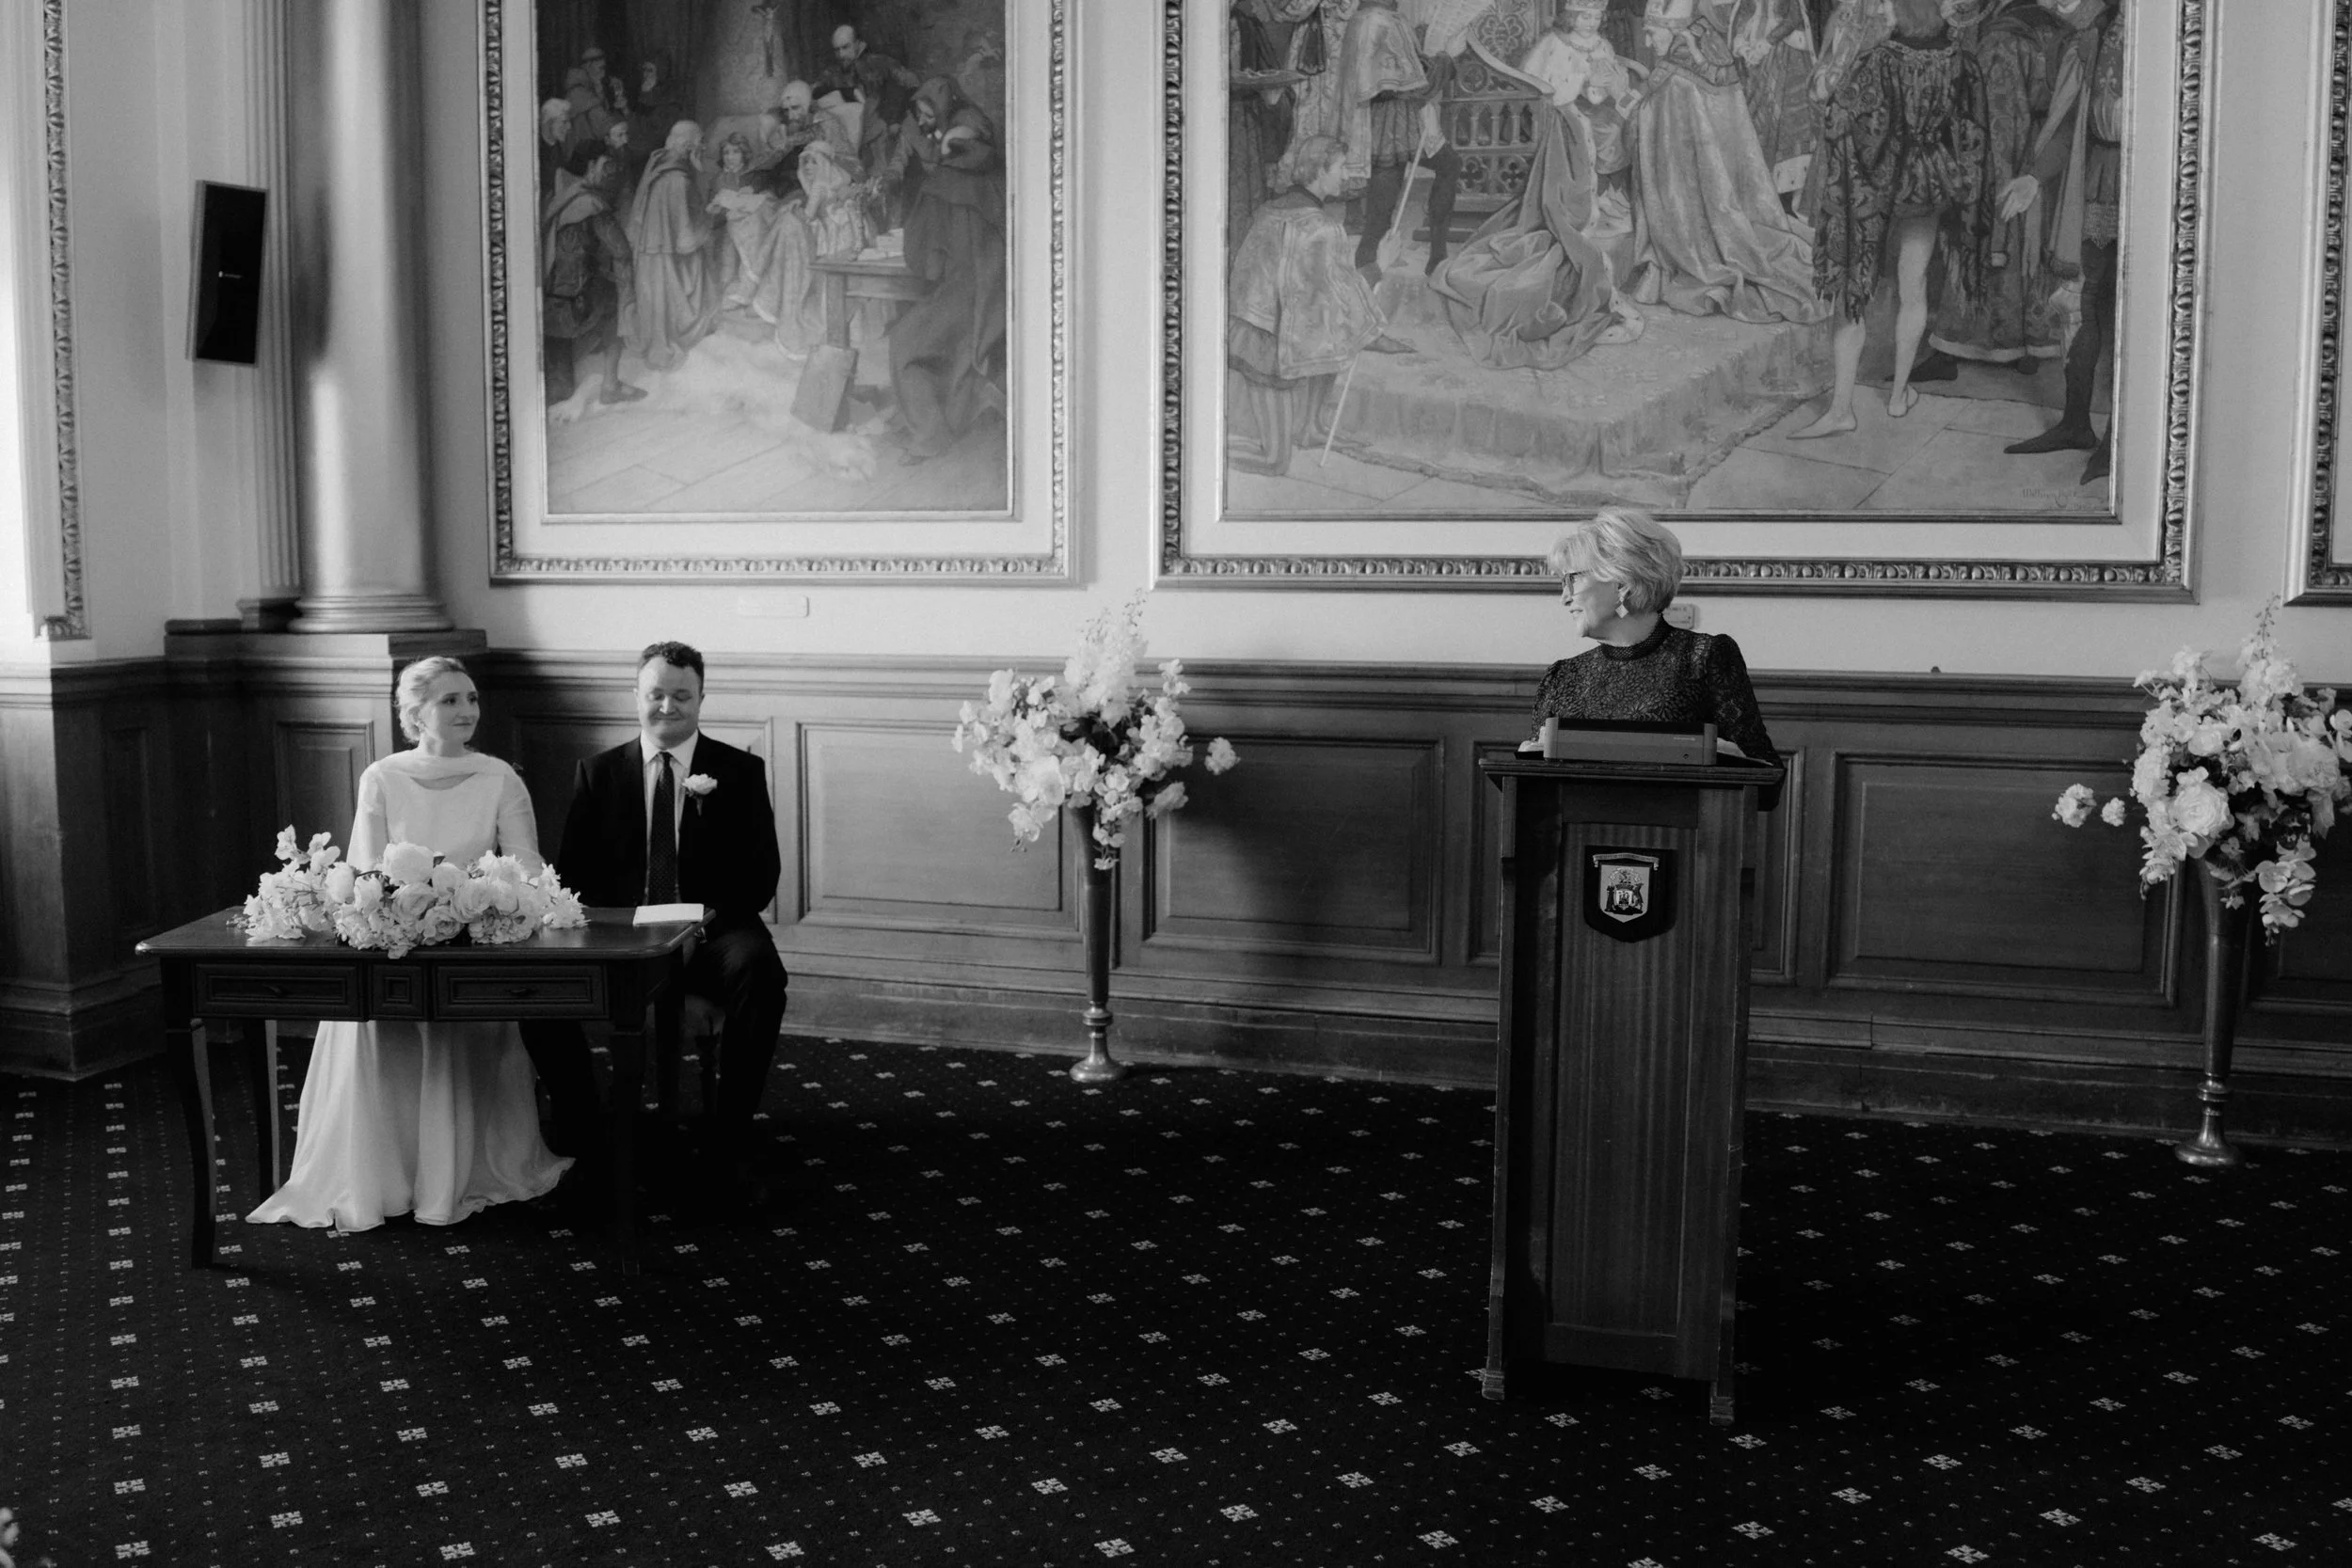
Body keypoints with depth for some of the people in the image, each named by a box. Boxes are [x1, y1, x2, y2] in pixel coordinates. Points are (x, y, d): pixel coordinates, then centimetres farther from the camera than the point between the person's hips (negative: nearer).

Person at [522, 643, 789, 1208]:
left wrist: (715, 914, -19)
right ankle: (582, 1133, -7)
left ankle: (730, 1139, -22)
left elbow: (762, 875, 0)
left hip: (711, 934, -1)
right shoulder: (597, 773, 12)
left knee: (758, 968, -35)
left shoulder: (739, 771, 6)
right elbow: (572, 874, 8)